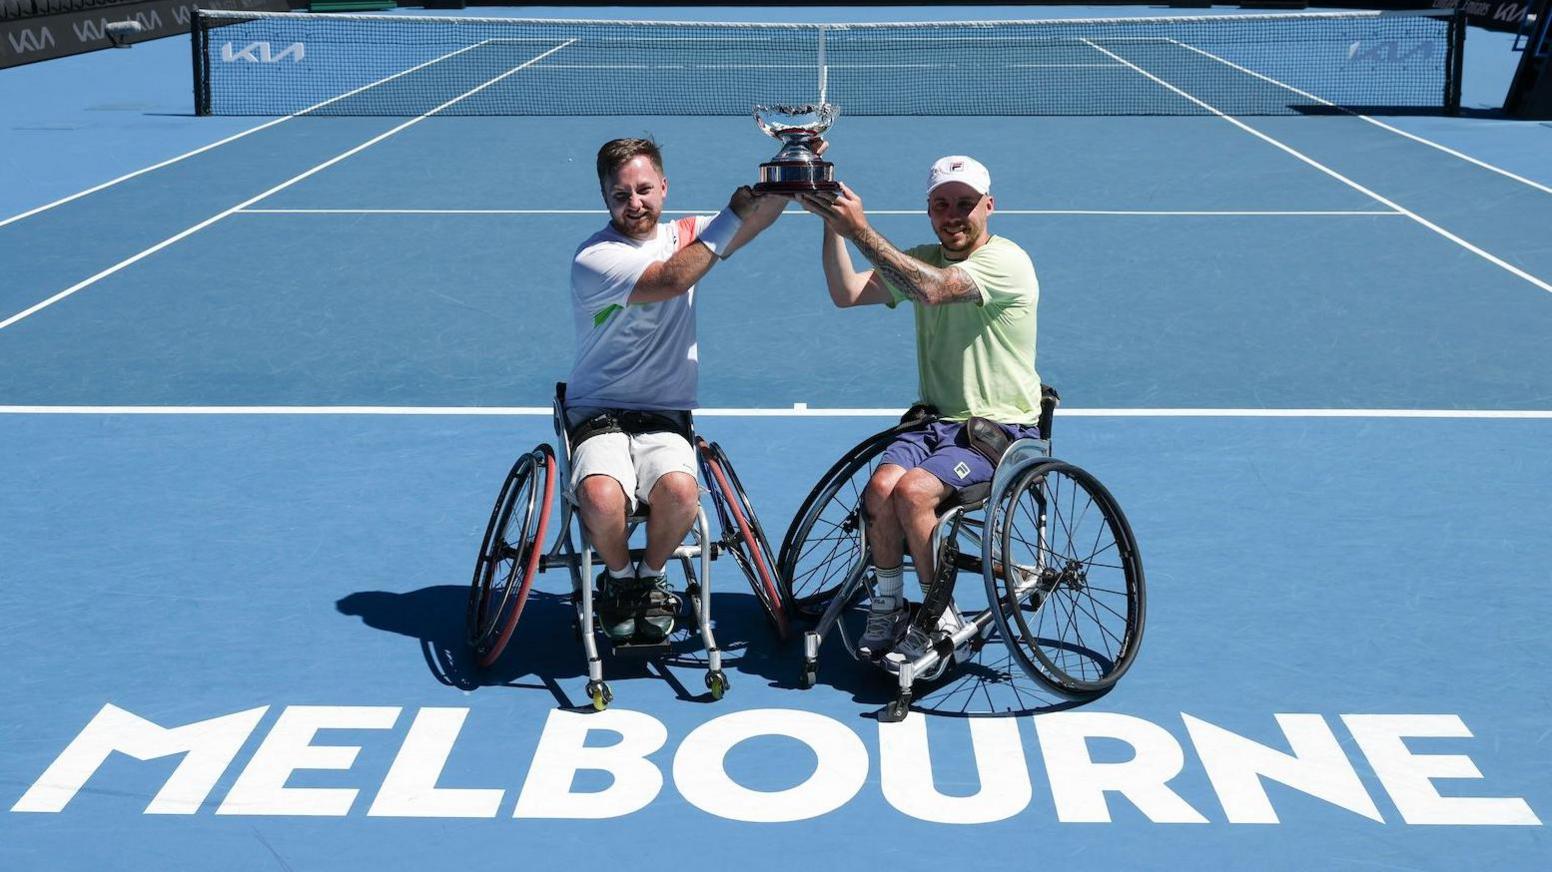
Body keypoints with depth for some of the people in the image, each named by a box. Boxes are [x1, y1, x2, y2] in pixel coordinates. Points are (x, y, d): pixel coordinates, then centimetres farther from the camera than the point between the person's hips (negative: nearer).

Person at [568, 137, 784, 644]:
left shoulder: (684, 236, 9)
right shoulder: (593, 259, -10)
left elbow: (760, 215, -3)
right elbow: (670, 279, -25)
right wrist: (733, 214, -22)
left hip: (665, 416, 3)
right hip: (599, 412, -3)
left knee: (680, 491, -30)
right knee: (601, 498, -33)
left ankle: (651, 576, 2)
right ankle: (619, 576, 2)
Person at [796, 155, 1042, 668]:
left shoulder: (1006, 261, -12)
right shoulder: (922, 260, 11)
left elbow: (933, 290, -31)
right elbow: (847, 293, -3)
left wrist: (860, 230, -31)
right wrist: (833, 225, -17)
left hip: (1000, 428, -6)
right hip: (936, 419, 6)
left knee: (912, 491, -27)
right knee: (880, 486, -22)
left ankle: (938, 618, -8)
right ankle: (887, 606, -3)